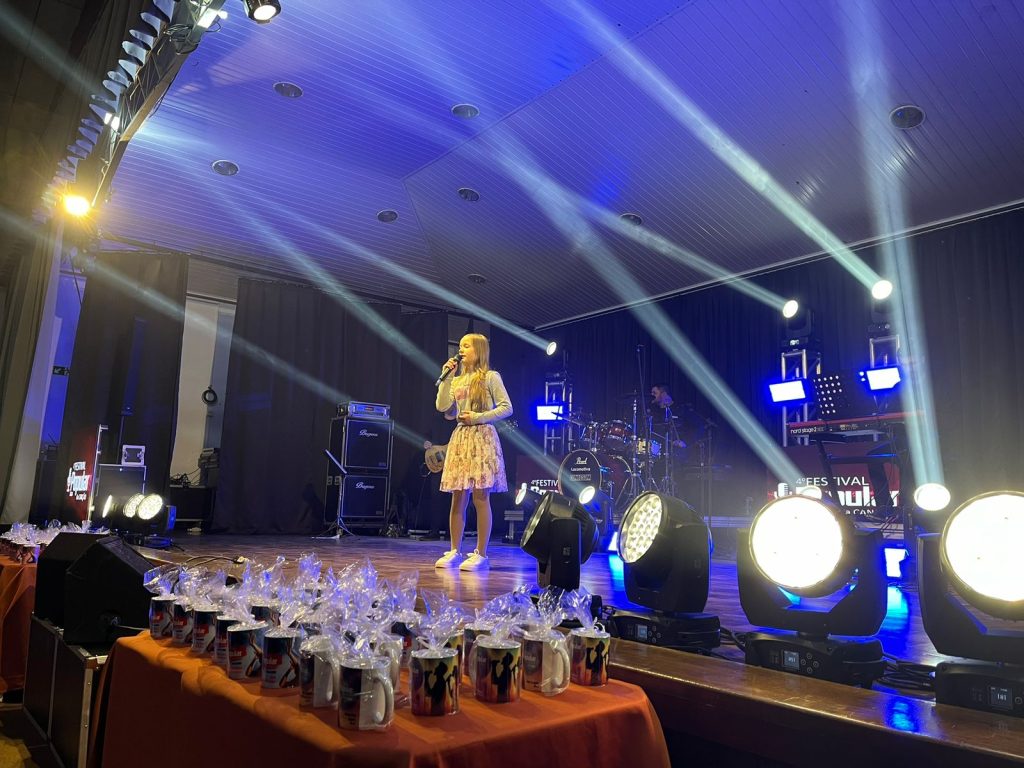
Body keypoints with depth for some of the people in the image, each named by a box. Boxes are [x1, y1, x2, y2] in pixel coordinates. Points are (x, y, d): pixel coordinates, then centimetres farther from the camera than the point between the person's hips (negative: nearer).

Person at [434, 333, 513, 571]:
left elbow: (507, 408, -5)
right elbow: (443, 408, 5)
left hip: (482, 438, -5)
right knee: (458, 498, 4)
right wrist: (446, 377, 5)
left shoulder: (490, 377, 2)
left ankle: (481, 554, 0)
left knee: (480, 497, -6)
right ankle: (455, 552, 12)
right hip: (460, 438, 6)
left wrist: (479, 417, -13)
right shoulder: (457, 381, 18)